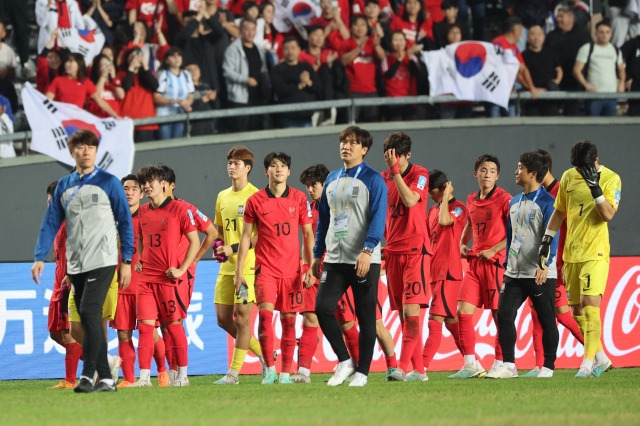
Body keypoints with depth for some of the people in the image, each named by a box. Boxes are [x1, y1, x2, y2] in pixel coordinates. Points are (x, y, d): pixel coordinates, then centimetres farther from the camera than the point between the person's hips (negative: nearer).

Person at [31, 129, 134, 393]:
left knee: (89, 312, -17)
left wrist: (127, 261, -5)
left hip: (102, 260, -5)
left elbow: (125, 222, 0)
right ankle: (105, 379, 9)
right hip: (75, 265, 5)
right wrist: (40, 257, -1)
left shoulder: (108, 183, -1)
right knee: (89, 320, 5)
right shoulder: (64, 186, 11)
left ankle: (88, 374, -15)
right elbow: (51, 223, 10)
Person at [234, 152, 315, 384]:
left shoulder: (299, 199, 4)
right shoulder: (255, 201, 1)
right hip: (265, 268, -1)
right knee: (265, 312, -17)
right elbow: (245, 236, 6)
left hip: (291, 269, 1)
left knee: (289, 319, 2)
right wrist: (239, 271, 3)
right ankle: (269, 368, -10)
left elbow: (308, 234, 9)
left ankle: (286, 372, 9)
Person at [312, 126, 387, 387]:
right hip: (335, 259, 5)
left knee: (365, 317, 0)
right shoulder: (332, 180, 15)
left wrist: (368, 250, -24)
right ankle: (344, 361, 5)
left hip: (364, 261, -5)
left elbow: (378, 217, -13)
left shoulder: (372, 180, -4)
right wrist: (317, 254, 17)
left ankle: (362, 371, 8)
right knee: (322, 308, -9)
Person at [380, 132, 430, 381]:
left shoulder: (420, 174, -6)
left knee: (411, 310, -15)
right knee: (403, 314, 4)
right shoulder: (384, 178, 11)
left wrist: (396, 170, -22)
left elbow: (410, 200, -23)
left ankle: (403, 367, -21)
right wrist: (383, 239, 12)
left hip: (415, 250, -6)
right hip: (393, 251, 6)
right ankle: (417, 369, 8)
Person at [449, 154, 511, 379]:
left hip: (495, 262, -7)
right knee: (463, 310, -1)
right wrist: (462, 243, 15)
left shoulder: (503, 199, -7)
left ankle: (500, 364, 5)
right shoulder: (471, 200, 13)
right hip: (474, 262, 7)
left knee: (499, 313, -3)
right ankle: (470, 364, 4)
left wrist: (493, 250, -16)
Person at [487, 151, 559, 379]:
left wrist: (545, 265, -26)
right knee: (504, 314, -3)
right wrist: (507, 264, 18)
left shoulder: (546, 202, -8)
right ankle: (508, 365, 0)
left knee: (546, 320, 1)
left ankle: (548, 367, 8)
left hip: (540, 274, -7)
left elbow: (551, 236, -16)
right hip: (515, 273, 7)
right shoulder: (514, 203, 15)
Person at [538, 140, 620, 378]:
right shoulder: (569, 177, 8)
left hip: (596, 252, -6)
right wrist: (547, 240, 13)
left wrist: (595, 187, -24)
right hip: (571, 253, 6)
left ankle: (588, 363, -16)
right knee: (577, 309, 7)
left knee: (590, 303, -17)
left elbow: (608, 214, -17)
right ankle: (601, 358, 20)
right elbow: (558, 211, 18)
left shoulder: (611, 179, -6)